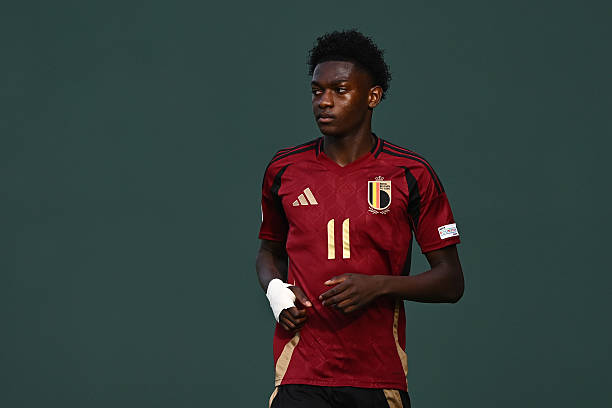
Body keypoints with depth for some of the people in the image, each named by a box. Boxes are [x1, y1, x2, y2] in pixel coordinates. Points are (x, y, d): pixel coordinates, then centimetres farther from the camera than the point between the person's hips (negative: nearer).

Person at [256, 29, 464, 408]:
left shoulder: (412, 174, -1)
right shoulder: (284, 170, 7)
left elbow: (451, 281, 0)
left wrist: (379, 285, -15)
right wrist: (275, 288, 1)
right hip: (301, 376, 0)